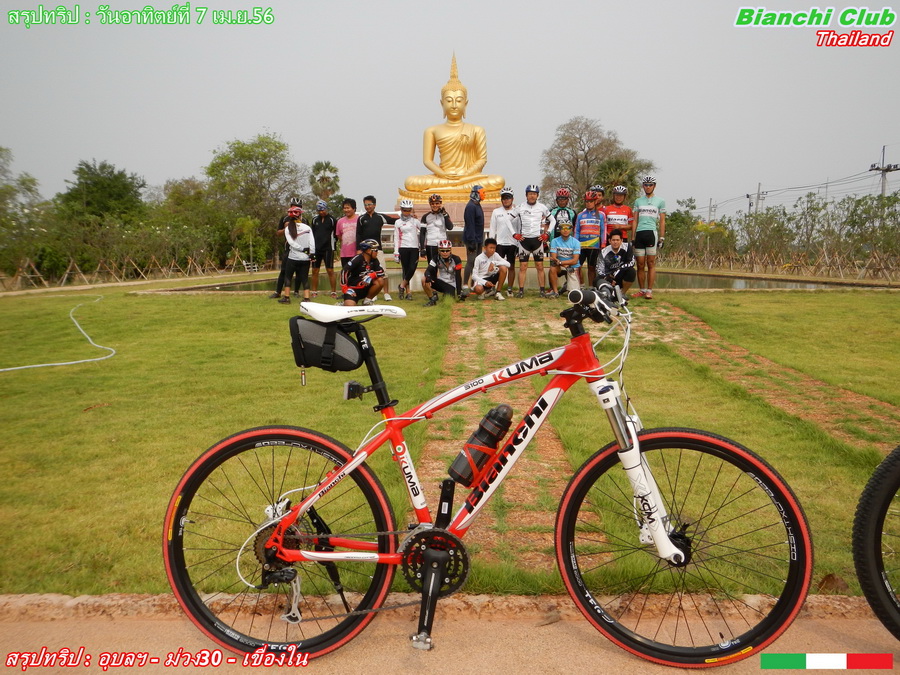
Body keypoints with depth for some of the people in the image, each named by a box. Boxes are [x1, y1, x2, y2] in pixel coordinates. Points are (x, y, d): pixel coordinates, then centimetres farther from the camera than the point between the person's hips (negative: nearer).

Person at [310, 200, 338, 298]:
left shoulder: (332, 219, -2)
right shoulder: (315, 219, 12)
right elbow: (312, 233, 18)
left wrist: (333, 245, -1)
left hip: (328, 249, -5)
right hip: (316, 249, 5)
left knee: (330, 271, -5)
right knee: (314, 271, 5)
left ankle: (334, 292, 1)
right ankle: (314, 292, 13)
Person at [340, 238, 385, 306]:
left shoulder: (374, 261, 2)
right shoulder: (357, 259, -18)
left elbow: (381, 272, -3)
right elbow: (344, 272, -21)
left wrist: (371, 276, -21)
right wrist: (345, 289, -21)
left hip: (365, 288, 6)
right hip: (353, 289, -6)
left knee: (380, 281, -18)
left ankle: (367, 301, 0)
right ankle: (344, 304, 8)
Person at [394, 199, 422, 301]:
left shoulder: (415, 221, 10)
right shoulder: (398, 222, 9)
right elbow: (396, 238, 6)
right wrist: (396, 252, -1)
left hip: (414, 248, 0)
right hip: (403, 248, 0)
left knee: (412, 268, -15)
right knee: (405, 269, 0)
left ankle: (402, 285, 4)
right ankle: (407, 292, 7)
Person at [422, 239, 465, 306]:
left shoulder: (456, 260, -16)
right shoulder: (436, 258, -8)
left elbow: (458, 277, -14)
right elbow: (428, 270, -18)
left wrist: (459, 293, -14)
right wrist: (428, 277, -43)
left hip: (451, 285, -2)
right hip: (440, 282, 2)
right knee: (424, 282, -26)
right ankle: (432, 299, -4)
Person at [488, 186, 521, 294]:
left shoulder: (517, 212, 5)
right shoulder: (496, 212, 8)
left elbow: (520, 229, 5)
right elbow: (492, 229, 9)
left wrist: (520, 246, 0)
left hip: (512, 244, 0)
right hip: (499, 243, 0)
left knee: (511, 267, 5)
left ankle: (509, 289, 13)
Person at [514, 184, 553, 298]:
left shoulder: (542, 207, 3)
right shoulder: (520, 207, 1)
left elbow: (552, 220, 13)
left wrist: (547, 233, 4)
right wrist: (515, 234, 2)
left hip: (537, 239, 1)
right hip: (524, 239, 0)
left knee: (540, 266, 2)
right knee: (523, 266, -1)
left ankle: (542, 290, 7)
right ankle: (521, 290, 2)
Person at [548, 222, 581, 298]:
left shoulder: (576, 242, -9)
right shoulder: (555, 241, -6)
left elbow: (575, 261, -16)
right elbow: (553, 258, -12)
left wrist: (560, 262, -26)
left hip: (572, 267, -1)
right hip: (560, 267, 1)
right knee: (552, 268, -35)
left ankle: (568, 283, 28)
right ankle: (555, 291, -19)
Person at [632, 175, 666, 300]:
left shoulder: (660, 201, 9)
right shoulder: (638, 201, 16)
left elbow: (662, 221, 7)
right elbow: (635, 220, 15)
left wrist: (662, 238, -1)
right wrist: (633, 237, 8)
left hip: (651, 233, -3)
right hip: (639, 233, 3)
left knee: (651, 263, -5)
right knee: (640, 264, 3)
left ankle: (649, 291, -4)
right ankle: (642, 290, 10)